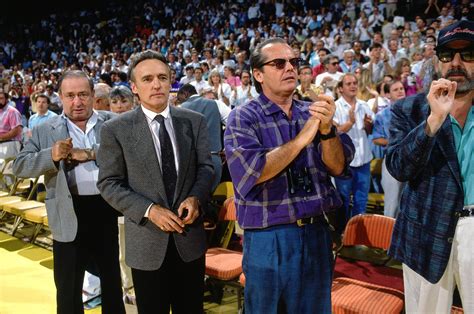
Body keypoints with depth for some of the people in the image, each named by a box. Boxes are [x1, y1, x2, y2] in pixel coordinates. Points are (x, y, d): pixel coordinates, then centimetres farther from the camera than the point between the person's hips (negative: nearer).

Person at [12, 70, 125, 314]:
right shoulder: (45, 131, 3)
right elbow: (20, 166, -2)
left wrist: (90, 153, -18)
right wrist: (52, 156, -20)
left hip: (109, 209, 1)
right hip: (70, 214, 0)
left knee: (112, 279, 19)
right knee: (68, 287, 12)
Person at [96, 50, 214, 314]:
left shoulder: (194, 121, 2)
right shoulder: (116, 130, -5)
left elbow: (206, 167, 4)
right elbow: (109, 184, -6)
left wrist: (195, 198, -16)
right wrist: (149, 210, -18)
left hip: (190, 235, 2)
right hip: (146, 239, -2)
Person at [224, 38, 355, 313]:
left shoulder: (312, 113, 7)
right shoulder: (243, 118, -6)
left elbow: (338, 167, -1)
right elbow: (251, 172, -21)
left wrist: (327, 130, -20)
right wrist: (302, 138, -23)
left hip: (317, 233, 4)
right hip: (269, 239, -4)